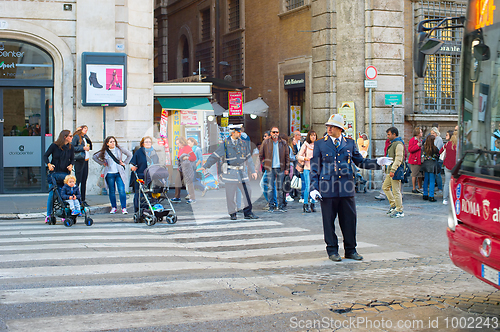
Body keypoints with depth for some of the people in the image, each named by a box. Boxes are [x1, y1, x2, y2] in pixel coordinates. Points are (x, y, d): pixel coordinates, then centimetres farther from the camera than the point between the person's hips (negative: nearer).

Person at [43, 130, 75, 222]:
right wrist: (49, 164, -16)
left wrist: (71, 165, -5)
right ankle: (48, 215, 5)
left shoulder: (70, 147, 5)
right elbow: (45, 156, 1)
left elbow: (72, 159, 15)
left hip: (65, 173, 3)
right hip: (54, 172, -3)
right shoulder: (54, 146, -5)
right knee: (52, 194, -4)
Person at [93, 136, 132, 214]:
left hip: (119, 173, -1)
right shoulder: (104, 152, 3)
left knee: (121, 190, -10)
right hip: (109, 174, 1)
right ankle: (113, 207, 18)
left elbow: (130, 155, 11)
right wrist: (102, 163, 6)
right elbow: (94, 157, 14)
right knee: (112, 191, 6)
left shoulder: (119, 149, 2)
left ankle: (124, 208, -6)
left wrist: (124, 163, 5)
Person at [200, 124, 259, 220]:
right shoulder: (225, 144, -4)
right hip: (230, 172, -4)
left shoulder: (243, 143, 10)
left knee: (247, 191, 0)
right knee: (230, 194, -1)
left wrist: (253, 171, 8)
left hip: (241, 172, 4)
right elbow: (215, 156, -2)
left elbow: (248, 158, 13)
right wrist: (205, 166, -2)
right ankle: (232, 213, 12)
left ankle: (248, 213, 7)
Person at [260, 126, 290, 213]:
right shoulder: (266, 143, 3)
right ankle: (271, 206, 5)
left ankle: (281, 206, 10)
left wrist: (287, 168, 5)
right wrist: (264, 164, 5)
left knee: (280, 188, 5)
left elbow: (287, 156, 9)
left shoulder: (283, 143, 6)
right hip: (270, 169, -1)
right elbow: (261, 155, 10)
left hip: (280, 168, 1)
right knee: (270, 188, -2)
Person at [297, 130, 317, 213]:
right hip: (307, 168, -3)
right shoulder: (305, 145, 2)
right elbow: (299, 156, 3)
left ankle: (313, 204, 12)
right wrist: (305, 158, -14)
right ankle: (306, 205, -2)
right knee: (307, 187, -9)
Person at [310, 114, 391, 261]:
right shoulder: (319, 144, 4)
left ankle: (350, 250, 18)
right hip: (328, 188, -2)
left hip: (346, 188, 2)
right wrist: (314, 188, -4)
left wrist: (377, 162, 0)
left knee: (349, 219, 5)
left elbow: (360, 161, 15)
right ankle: (332, 250, 15)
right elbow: (315, 168, 4)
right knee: (329, 221, 2)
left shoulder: (350, 143, 10)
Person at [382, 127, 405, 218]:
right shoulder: (393, 143, 18)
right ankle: (393, 205, 23)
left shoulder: (398, 144, -14)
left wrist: (393, 170, -25)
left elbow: (398, 159, -22)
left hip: (396, 171, -11)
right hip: (391, 170, 11)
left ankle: (399, 211, 0)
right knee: (385, 187, 16)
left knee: (396, 191, -6)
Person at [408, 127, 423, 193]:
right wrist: (417, 146, -18)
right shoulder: (412, 140, -7)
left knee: (420, 175, 8)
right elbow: (410, 149, -18)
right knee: (414, 175, -3)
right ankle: (414, 188, 4)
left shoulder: (421, 140, 17)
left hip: (420, 160, 8)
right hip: (414, 160, -8)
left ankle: (419, 188, 17)